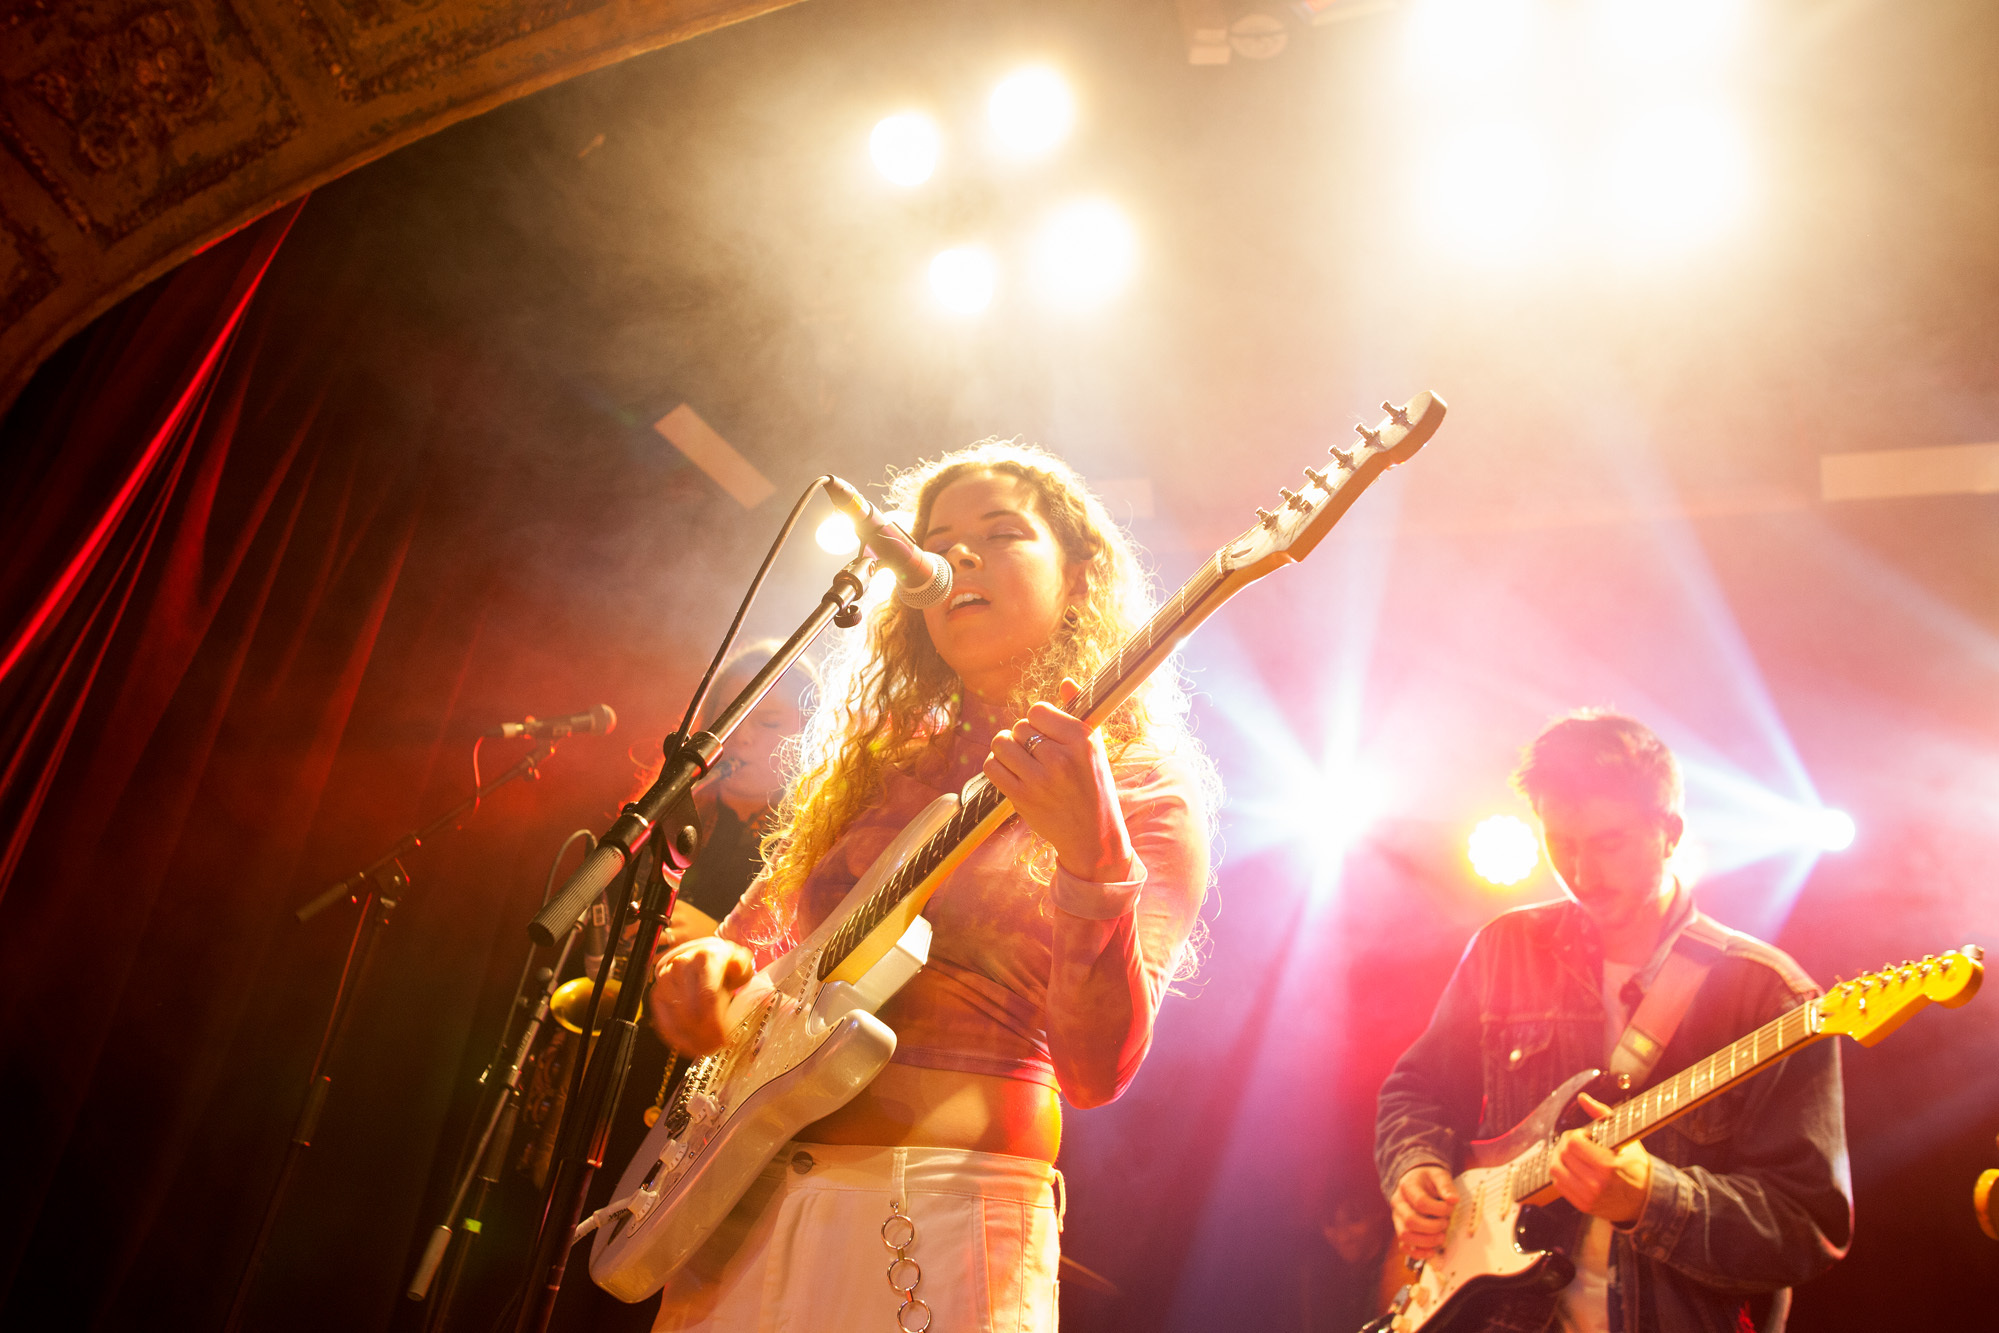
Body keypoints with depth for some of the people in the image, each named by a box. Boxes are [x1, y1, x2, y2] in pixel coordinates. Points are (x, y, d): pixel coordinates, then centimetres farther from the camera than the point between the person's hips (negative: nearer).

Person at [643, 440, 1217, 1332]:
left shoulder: (1147, 797, -4)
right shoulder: (880, 761, 11)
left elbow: (1097, 1070, -15)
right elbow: (760, 928, 18)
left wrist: (1090, 857, -30)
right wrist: (708, 968, -4)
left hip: (946, 1208, -4)